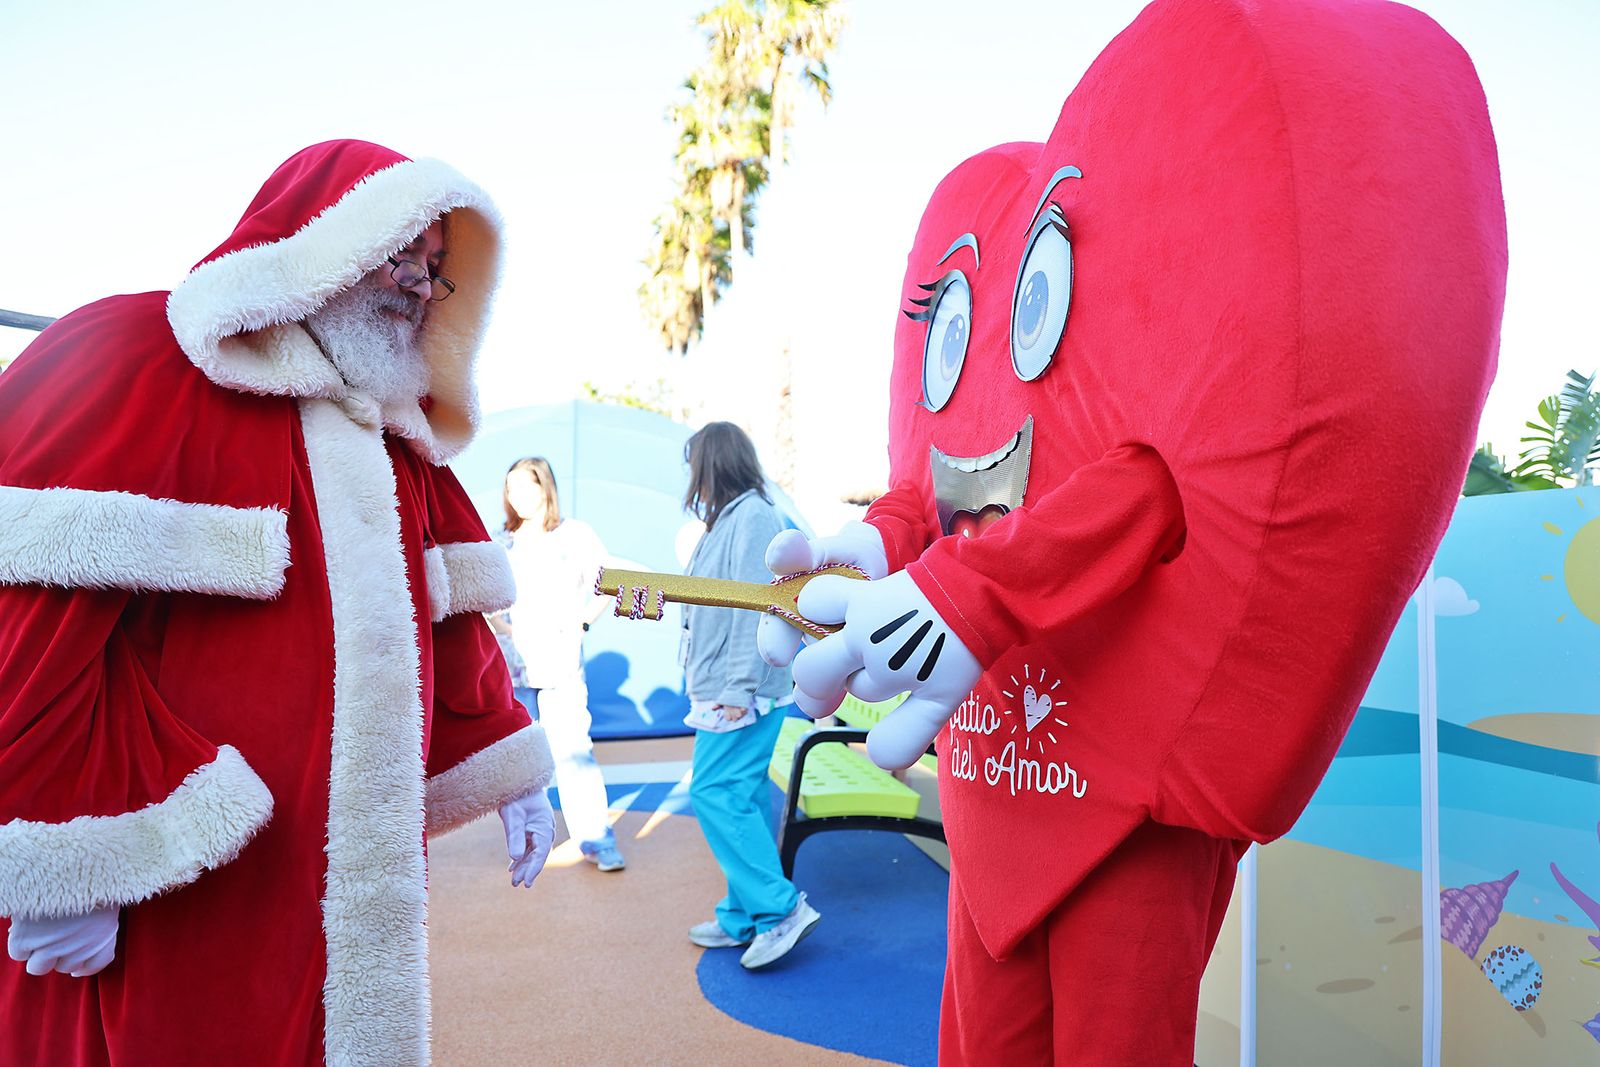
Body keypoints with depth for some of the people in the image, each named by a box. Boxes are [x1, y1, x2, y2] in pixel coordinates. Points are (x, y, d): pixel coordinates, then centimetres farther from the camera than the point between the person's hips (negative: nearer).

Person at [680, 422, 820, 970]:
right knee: (739, 800, 11)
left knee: (715, 793, -10)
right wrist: (708, 681, 17)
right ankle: (743, 918, 18)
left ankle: (779, 908, -4)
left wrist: (739, 687, -21)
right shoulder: (728, 519, 19)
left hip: (742, 692, -10)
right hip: (721, 691, 10)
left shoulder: (752, 515, -11)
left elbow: (755, 606, -19)